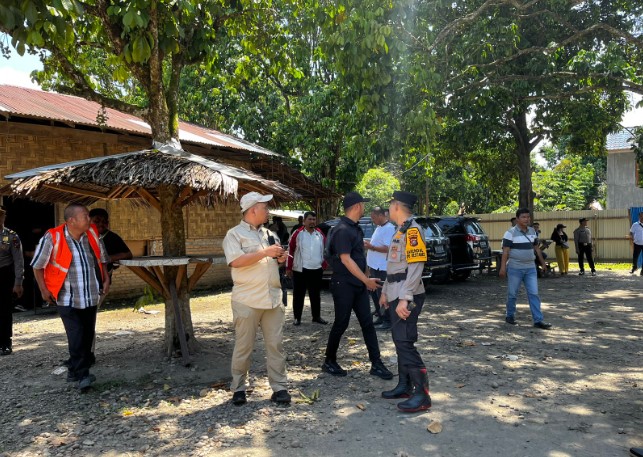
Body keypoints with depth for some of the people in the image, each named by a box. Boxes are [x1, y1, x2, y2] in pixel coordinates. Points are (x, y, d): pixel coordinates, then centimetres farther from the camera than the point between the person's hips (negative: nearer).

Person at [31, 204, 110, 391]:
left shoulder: (93, 234, 0)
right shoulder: (52, 238, -13)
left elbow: (102, 259, 15)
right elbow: (37, 266, -2)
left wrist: (105, 279, 6)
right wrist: (44, 289, -3)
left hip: (91, 297, 5)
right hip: (67, 298, -5)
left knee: (87, 335, 10)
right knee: (76, 337, -12)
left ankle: (75, 371, 25)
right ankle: (82, 375, -7)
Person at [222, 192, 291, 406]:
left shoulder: (270, 234, 16)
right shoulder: (235, 234, -4)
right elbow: (235, 261, -19)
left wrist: (280, 258, 3)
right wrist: (265, 252, -18)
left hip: (273, 298, 6)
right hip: (247, 300, -5)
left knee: (276, 344, 7)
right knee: (244, 346, 5)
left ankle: (279, 387, 15)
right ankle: (239, 388, 20)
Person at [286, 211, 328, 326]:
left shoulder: (320, 234, 6)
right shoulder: (298, 234, -6)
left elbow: (324, 250, 13)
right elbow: (290, 250, -5)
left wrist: (324, 265, 7)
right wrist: (288, 268, -7)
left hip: (317, 270, 4)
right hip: (300, 270, -3)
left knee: (316, 294, 12)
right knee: (298, 295, 5)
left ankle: (317, 316, 22)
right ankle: (297, 317, 14)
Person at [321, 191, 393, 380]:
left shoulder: (356, 228, 12)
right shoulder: (342, 230, -17)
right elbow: (345, 259, -21)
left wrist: (365, 280, 21)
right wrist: (367, 280, -18)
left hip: (358, 284, 9)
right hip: (343, 285, -8)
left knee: (367, 323, 6)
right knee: (341, 323, 1)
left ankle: (376, 364, 11)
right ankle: (329, 362, 18)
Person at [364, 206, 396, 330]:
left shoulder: (389, 228, -15)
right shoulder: (379, 228, 16)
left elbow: (387, 248, -23)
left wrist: (371, 247, -22)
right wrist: (368, 245, 13)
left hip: (382, 269, -10)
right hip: (374, 267, 10)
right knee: (374, 293, 15)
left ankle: (387, 321, 4)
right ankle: (380, 317, 26)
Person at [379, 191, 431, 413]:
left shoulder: (412, 230, -15)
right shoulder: (399, 231, 16)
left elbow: (416, 268, -23)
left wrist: (404, 299, -26)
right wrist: (385, 292, 23)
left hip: (407, 297, -10)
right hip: (396, 295, 10)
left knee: (405, 342, -12)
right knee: (399, 341, 14)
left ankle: (422, 394, -6)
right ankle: (404, 386, 24)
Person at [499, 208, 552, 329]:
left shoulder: (532, 231, 10)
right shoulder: (510, 233, -9)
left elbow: (536, 248, 19)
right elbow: (505, 251, -13)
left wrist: (542, 263, 21)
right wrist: (502, 267, -18)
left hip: (530, 268, 5)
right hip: (515, 268, -5)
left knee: (534, 294, -1)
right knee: (512, 294, 6)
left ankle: (538, 320, -1)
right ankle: (510, 316, 23)